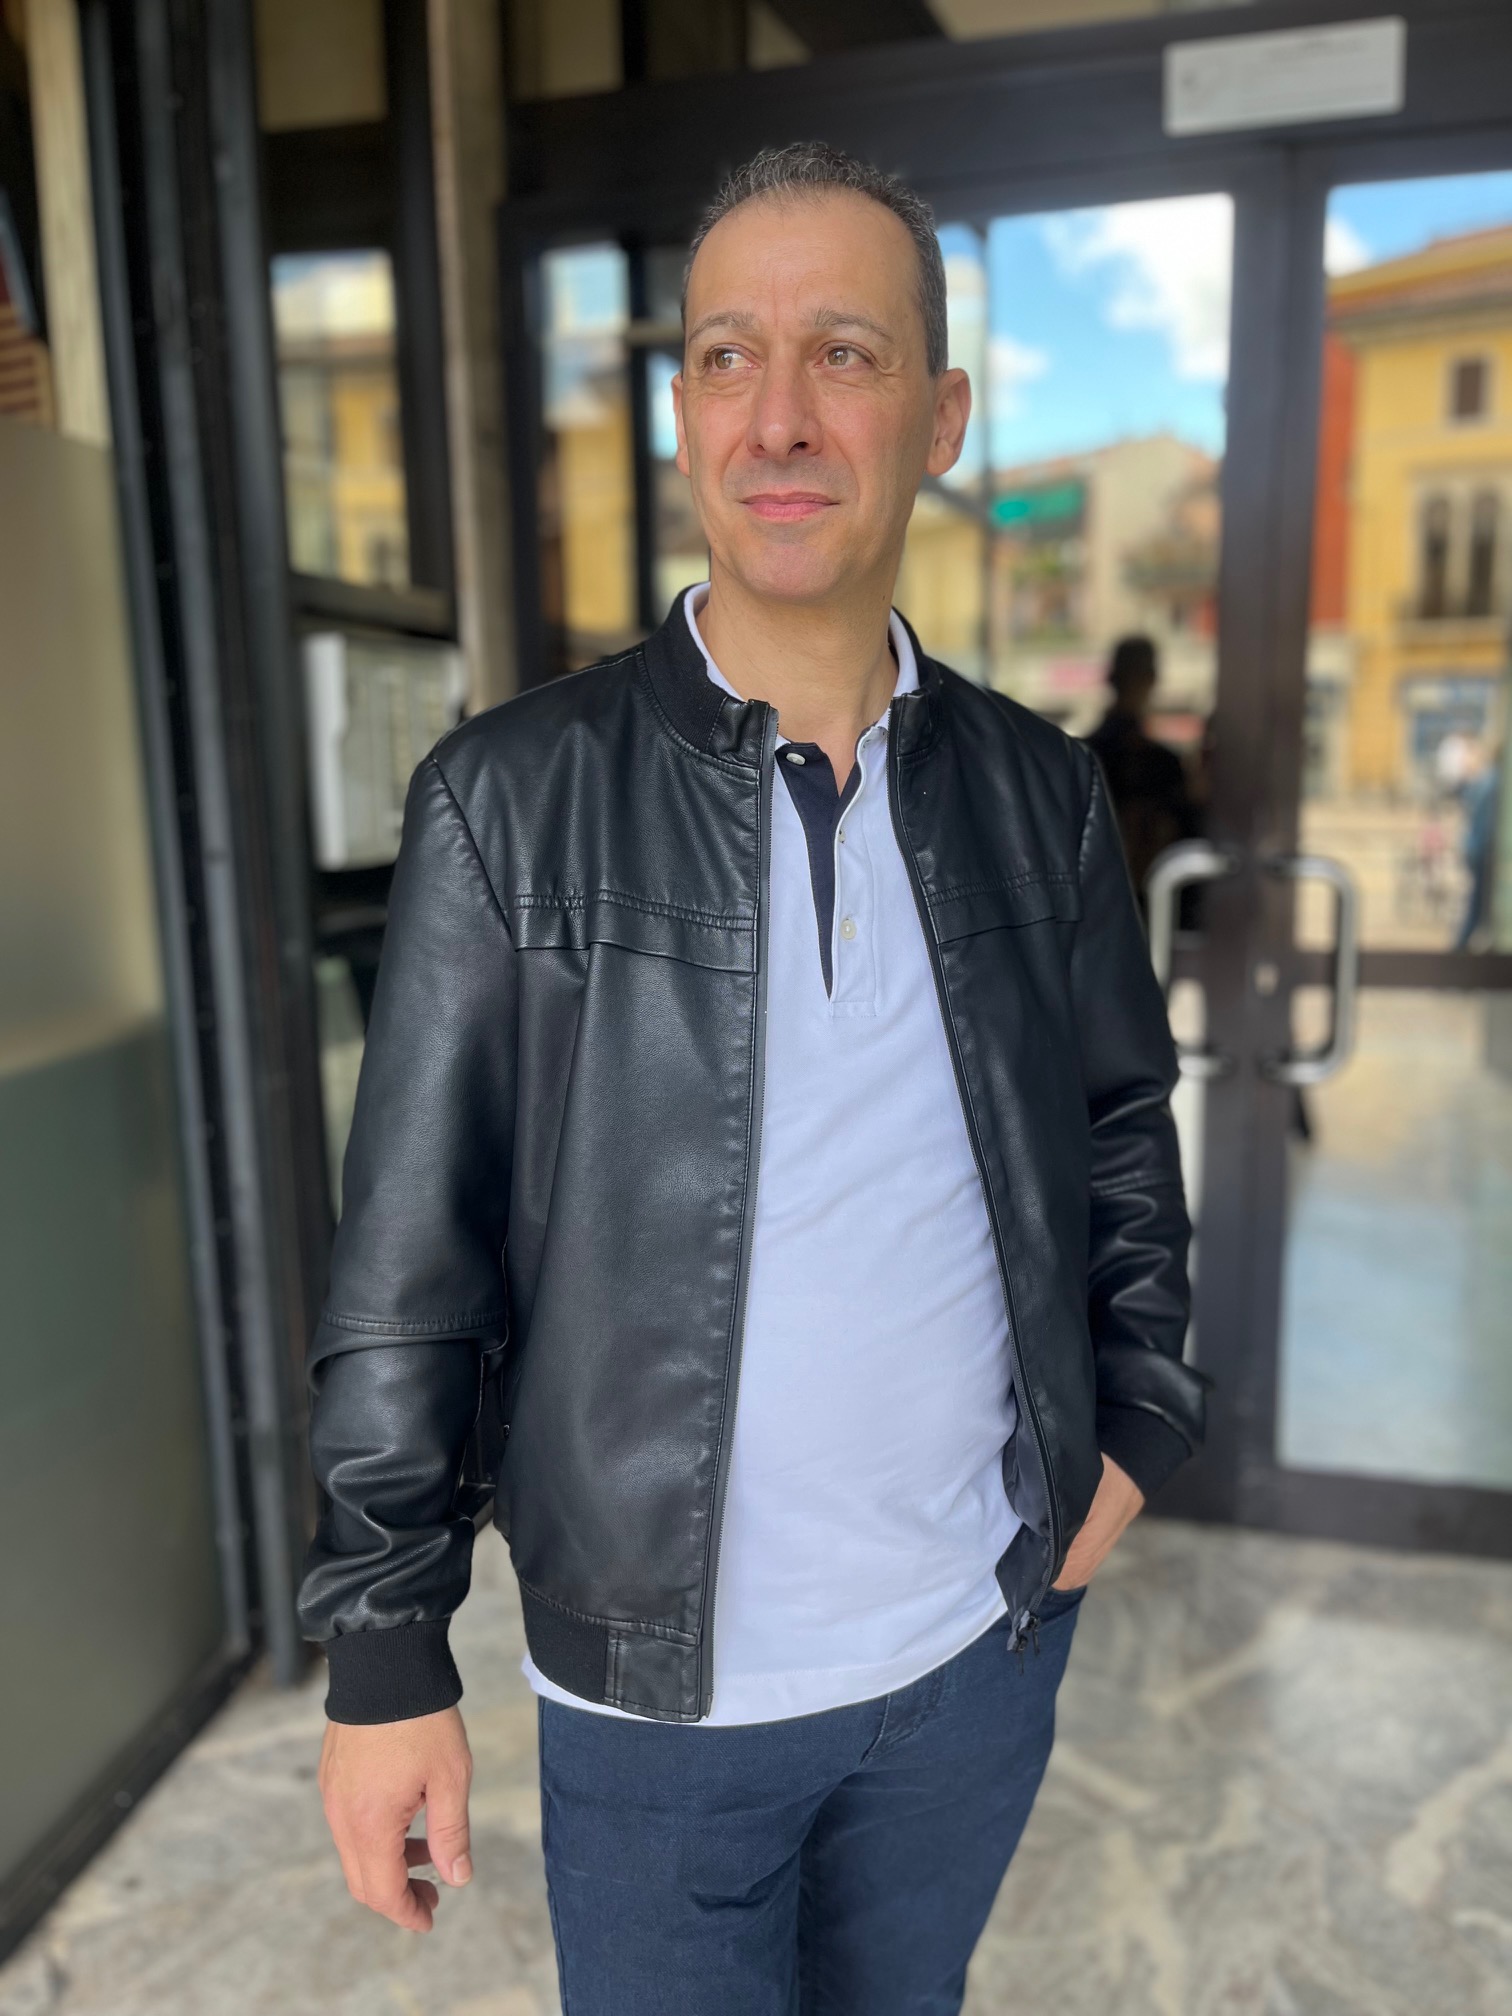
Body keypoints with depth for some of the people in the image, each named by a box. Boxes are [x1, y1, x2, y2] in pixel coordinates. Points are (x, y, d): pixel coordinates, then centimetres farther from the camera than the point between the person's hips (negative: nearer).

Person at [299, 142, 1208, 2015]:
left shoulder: (1040, 794, -4)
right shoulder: (511, 799, -14)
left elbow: (1126, 1122, 10)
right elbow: (406, 1264, -11)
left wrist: (1136, 1420, 2)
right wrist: (383, 1652, -8)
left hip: (987, 1638, 4)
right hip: (662, 1680, -3)